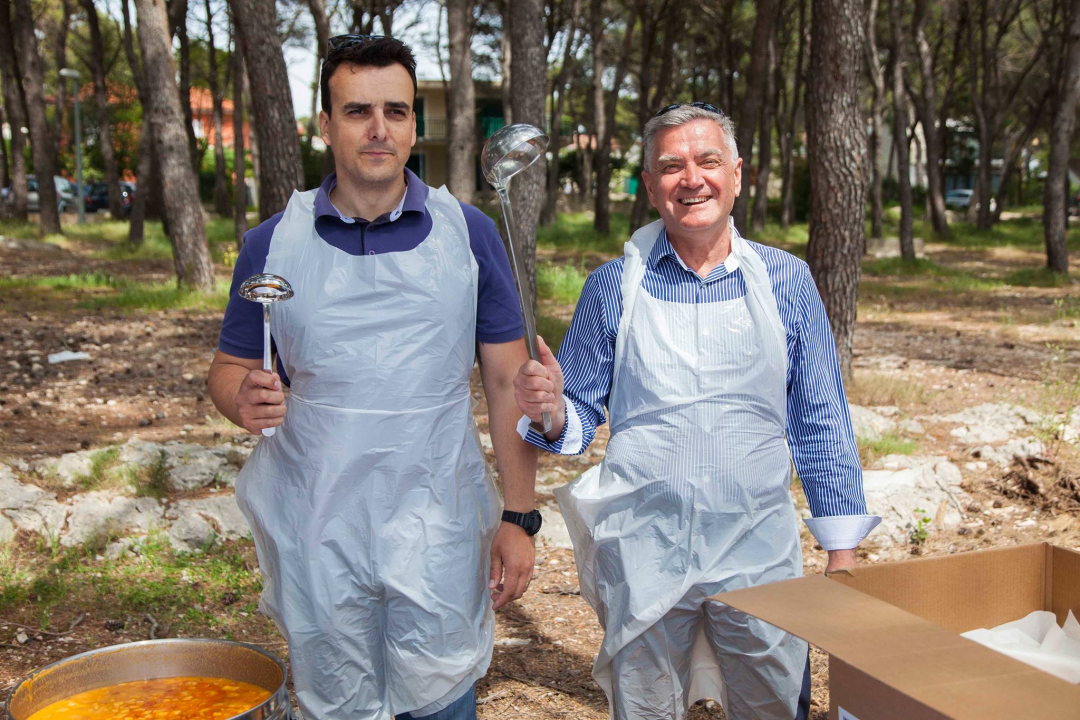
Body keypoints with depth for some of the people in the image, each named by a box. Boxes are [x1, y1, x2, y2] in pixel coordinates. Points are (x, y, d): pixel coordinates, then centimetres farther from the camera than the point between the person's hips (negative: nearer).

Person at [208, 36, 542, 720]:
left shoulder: (469, 234, -1)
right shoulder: (272, 244, 0)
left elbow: (507, 382, 1)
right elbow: (229, 369, 9)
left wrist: (519, 519, -3)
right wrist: (244, 399, -15)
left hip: (438, 535, -1)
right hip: (318, 536, 1)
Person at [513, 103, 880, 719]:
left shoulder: (787, 281, 1)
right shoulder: (613, 287, -1)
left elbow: (821, 425, 5)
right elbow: (580, 418, 3)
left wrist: (843, 552, 4)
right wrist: (550, 412, -19)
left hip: (758, 553, 1)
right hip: (644, 555, 0)